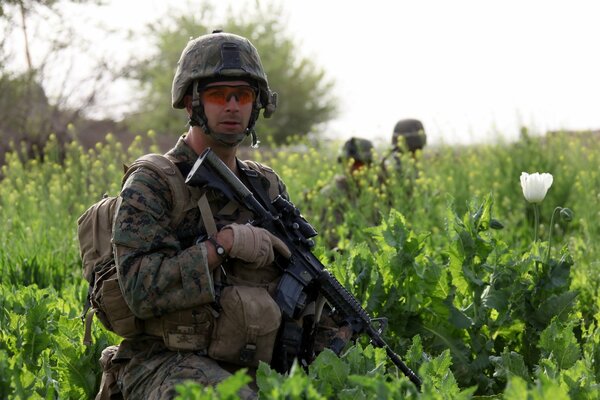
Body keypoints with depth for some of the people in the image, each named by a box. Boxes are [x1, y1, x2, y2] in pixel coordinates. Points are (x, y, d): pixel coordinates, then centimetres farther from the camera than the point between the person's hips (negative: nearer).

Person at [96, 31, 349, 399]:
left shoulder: (268, 187, 15)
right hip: (169, 365, -6)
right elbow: (142, 290, -15)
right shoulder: (151, 186, -3)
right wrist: (223, 244, -17)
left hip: (252, 369, 6)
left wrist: (336, 339, 5)